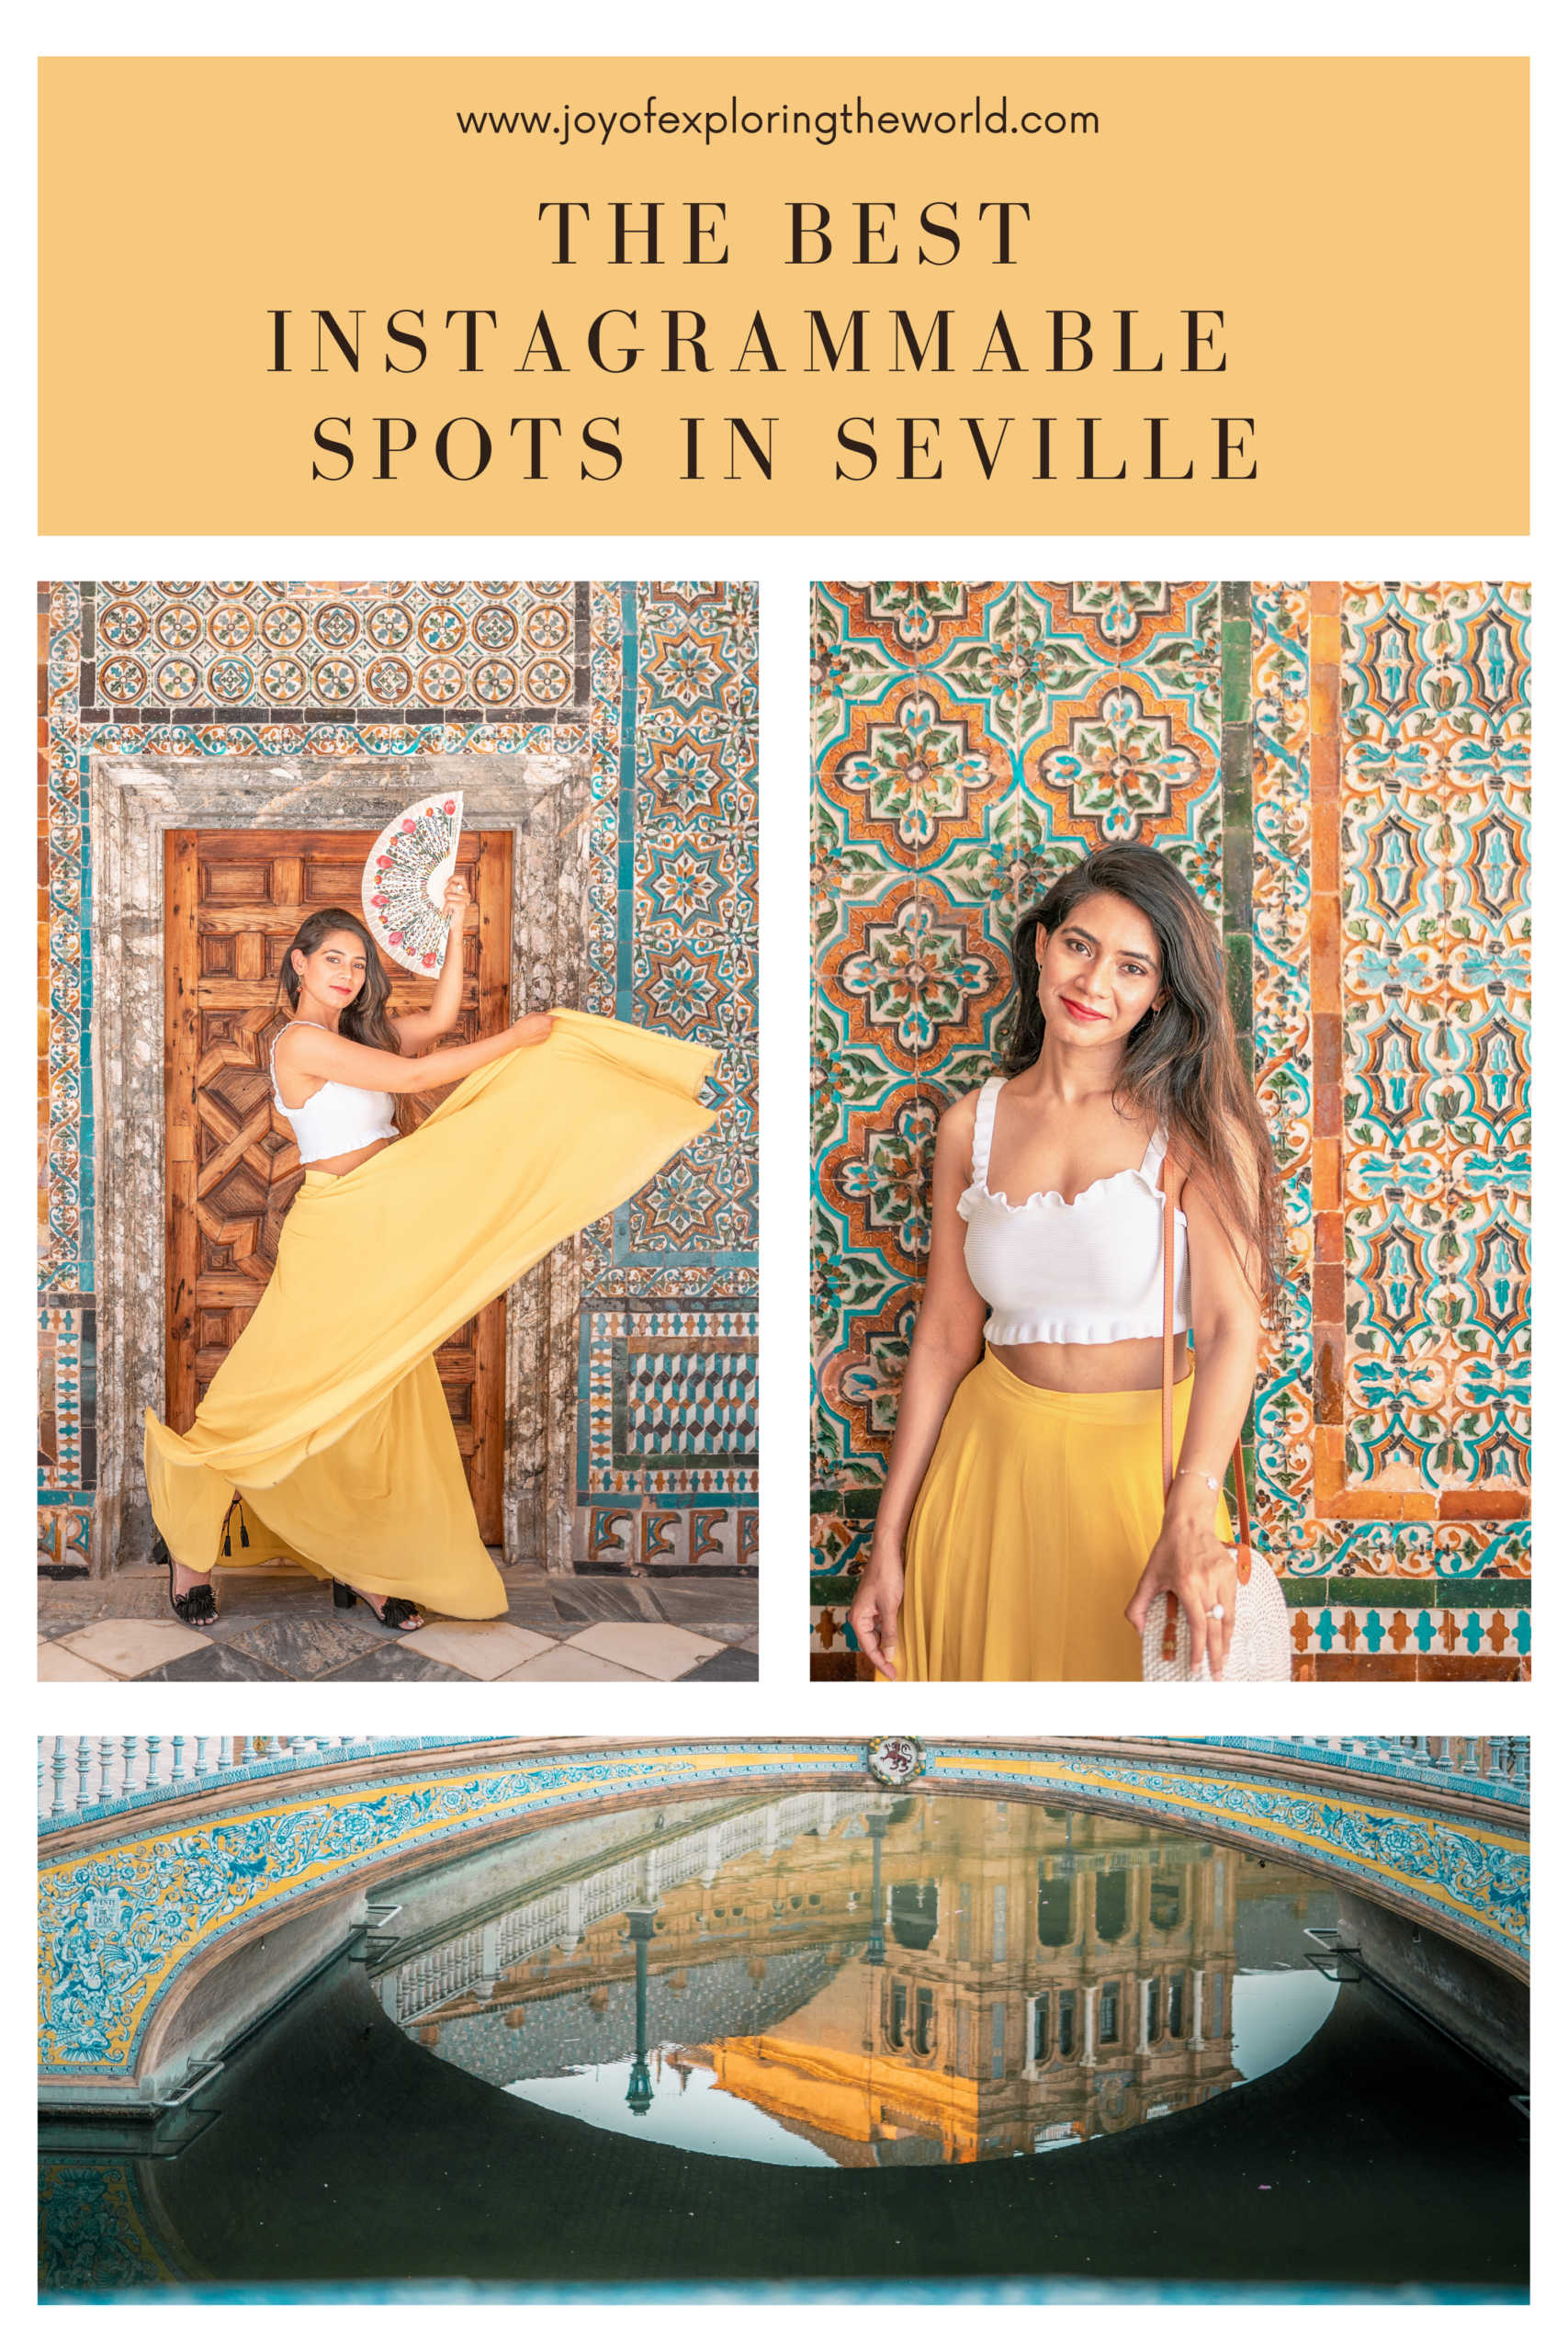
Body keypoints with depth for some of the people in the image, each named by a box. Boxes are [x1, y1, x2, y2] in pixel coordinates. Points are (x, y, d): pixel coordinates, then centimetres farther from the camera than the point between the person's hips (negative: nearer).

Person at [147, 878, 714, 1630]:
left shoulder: (357, 1032, 12)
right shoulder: (301, 1040, -13)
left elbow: (438, 1021, 7)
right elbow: (412, 1075, -16)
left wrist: (455, 927, 2)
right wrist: (515, 1040, -9)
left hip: (388, 1235, 8)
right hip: (333, 1233, -8)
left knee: (382, 1402, 9)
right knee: (278, 1398, -2)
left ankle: (362, 1564, 17)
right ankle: (190, 1549, 14)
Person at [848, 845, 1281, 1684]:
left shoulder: (1195, 1126, -8)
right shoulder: (971, 1127, 1)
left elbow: (1230, 1323, -18)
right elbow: (945, 1339, 3)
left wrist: (1192, 1513, -34)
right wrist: (887, 1545, 2)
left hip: (1148, 1455, -2)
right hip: (998, 1451, 2)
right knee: (989, 1662, 14)